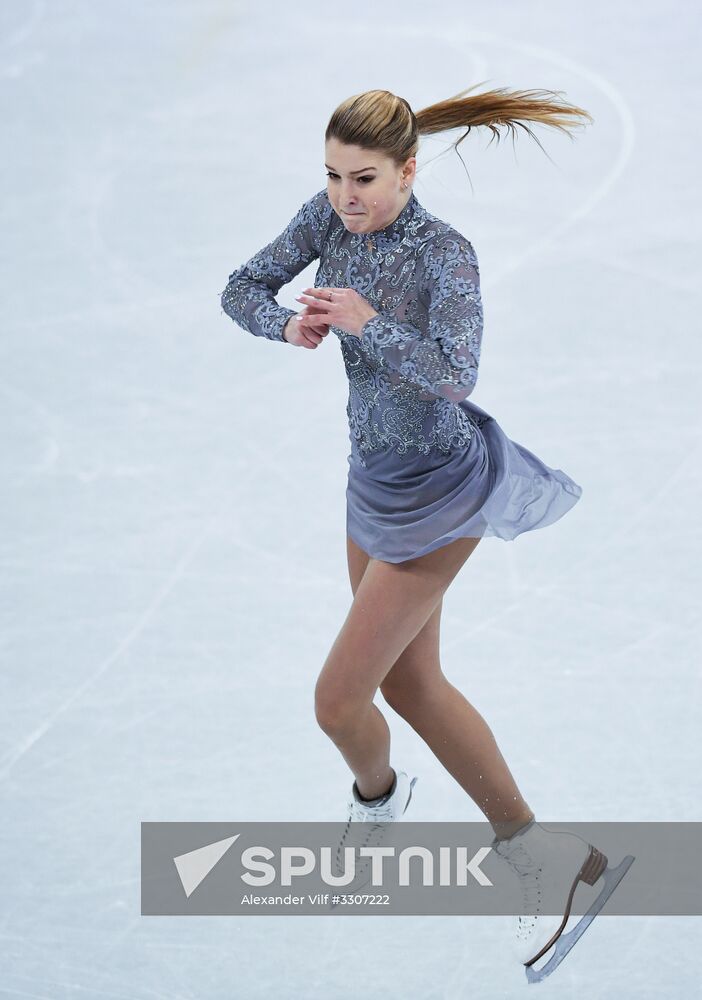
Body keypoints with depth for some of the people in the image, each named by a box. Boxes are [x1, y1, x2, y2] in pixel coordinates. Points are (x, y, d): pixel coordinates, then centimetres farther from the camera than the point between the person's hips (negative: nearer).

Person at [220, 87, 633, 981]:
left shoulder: (446, 253, -24)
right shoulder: (330, 215, -5)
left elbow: (455, 378, -37)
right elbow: (241, 291, -4)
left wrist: (363, 320, -36)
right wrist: (291, 326, -23)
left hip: (434, 497, -8)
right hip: (376, 477, 8)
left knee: (337, 700, -6)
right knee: (411, 686, 16)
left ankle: (375, 795, 25)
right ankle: (530, 852, 33)